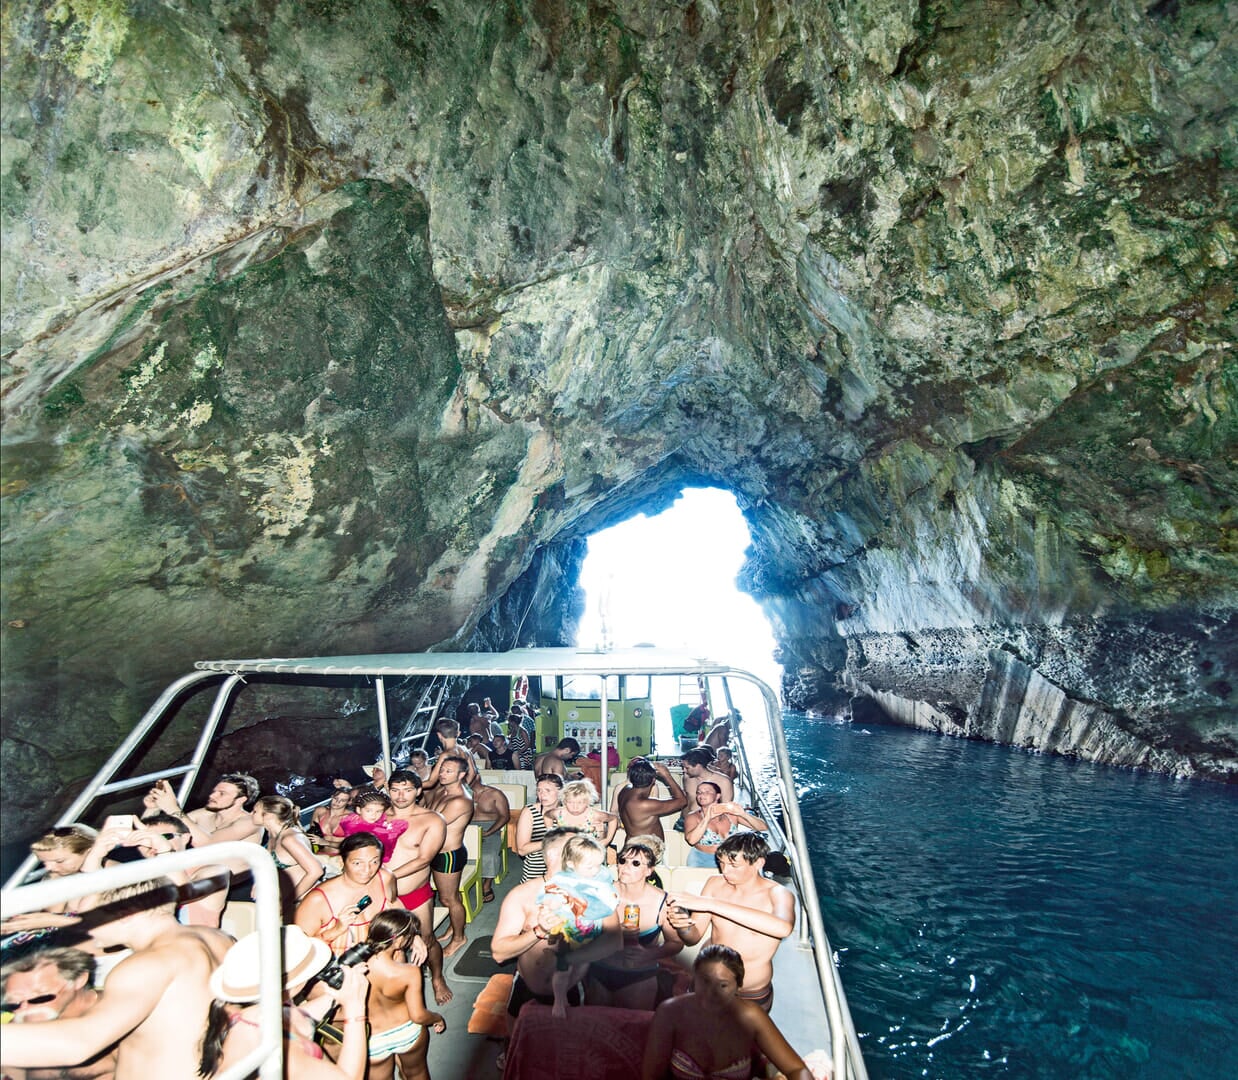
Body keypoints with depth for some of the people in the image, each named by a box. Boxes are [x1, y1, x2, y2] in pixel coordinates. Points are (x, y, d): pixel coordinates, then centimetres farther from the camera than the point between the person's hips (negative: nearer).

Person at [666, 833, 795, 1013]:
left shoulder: (778, 894, -20)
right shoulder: (715, 884, -9)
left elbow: (783, 928, -44)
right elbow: (693, 937, -4)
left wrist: (710, 903, -46)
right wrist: (683, 925, -31)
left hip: (750, 998, -3)